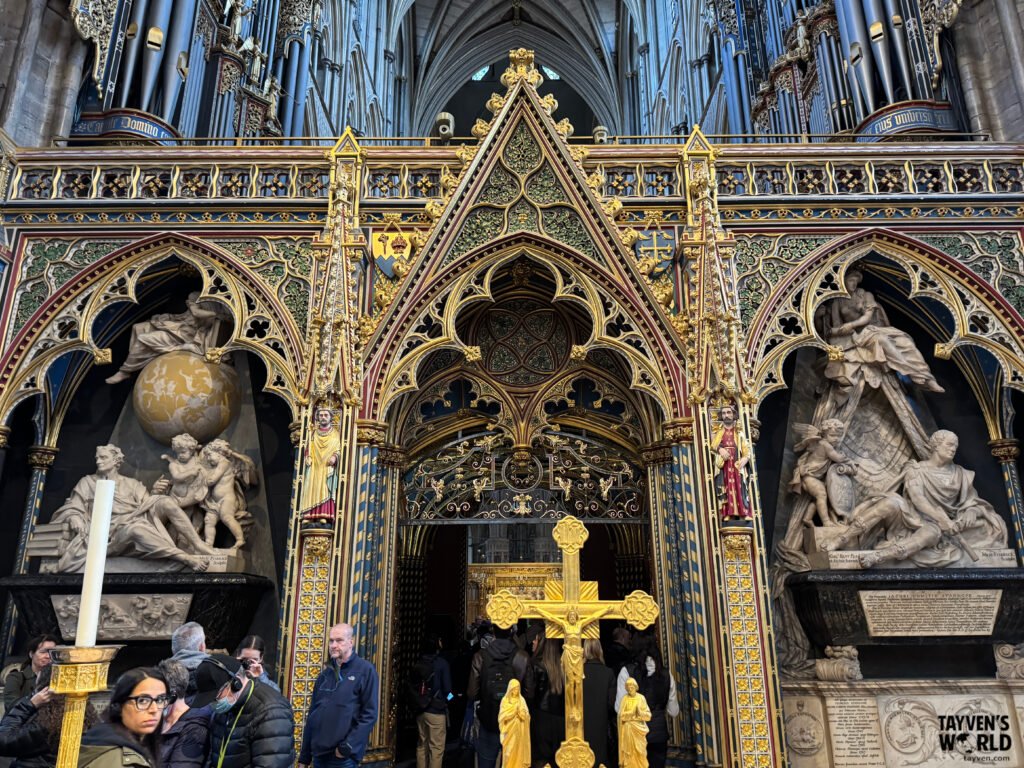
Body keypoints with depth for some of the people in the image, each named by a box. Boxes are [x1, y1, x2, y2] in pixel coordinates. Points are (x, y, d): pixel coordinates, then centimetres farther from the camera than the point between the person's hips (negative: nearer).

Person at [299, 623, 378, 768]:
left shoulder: (365, 670, -7)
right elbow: (312, 716, 13)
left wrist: (347, 747, -17)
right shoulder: (325, 674, 11)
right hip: (318, 754, 6)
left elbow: (369, 714, -12)